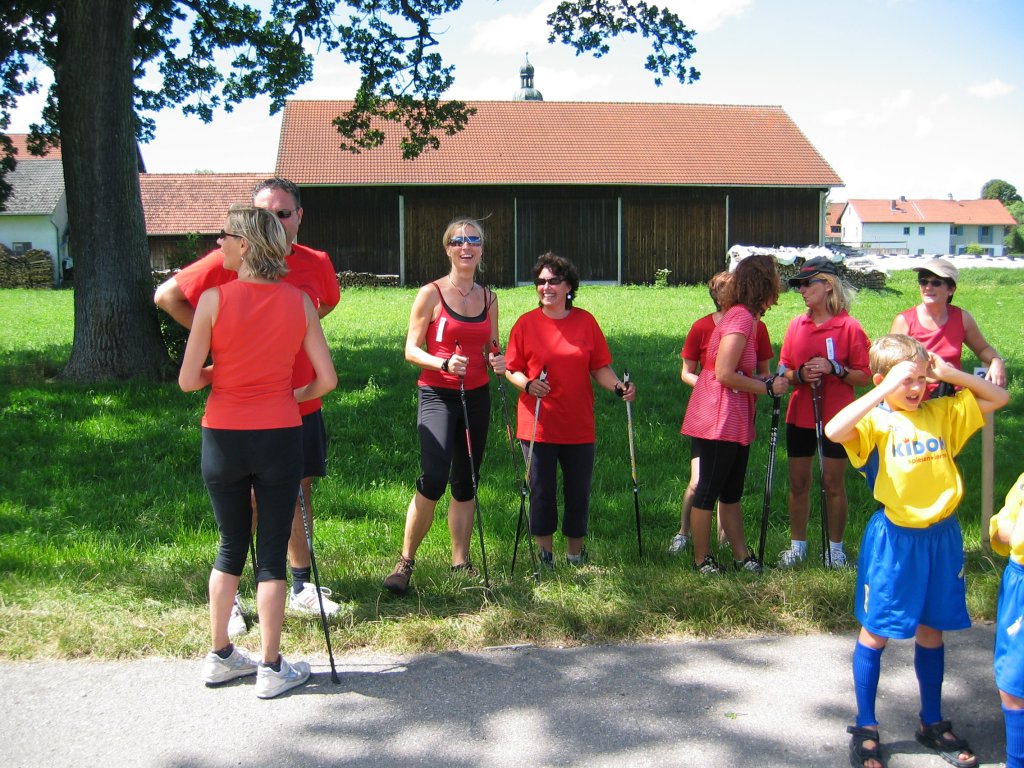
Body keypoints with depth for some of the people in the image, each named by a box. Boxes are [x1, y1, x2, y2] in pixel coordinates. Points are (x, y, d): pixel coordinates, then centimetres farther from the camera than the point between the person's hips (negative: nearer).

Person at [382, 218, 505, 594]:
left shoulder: (489, 297, 10)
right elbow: (411, 350, -6)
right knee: (433, 480, -19)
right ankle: (405, 561, -5)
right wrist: (444, 363, -23)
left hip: (476, 397, 5)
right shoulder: (431, 294, -5)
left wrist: (498, 360, -3)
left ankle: (460, 562, 21)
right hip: (438, 396, -5)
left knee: (466, 483, 10)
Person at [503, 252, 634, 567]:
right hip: (538, 425, -2)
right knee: (542, 492, 6)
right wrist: (528, 385, -19)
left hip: (579, 424, 2)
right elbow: (511, 370, 1)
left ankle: (575, 552, 28)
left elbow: (600, 367, 5)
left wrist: (618, 386, -13)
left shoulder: (585, 321, 3)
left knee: (578, 491, 10)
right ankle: (545, 553, 23)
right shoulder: (526, 323, -2)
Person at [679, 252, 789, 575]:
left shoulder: (744, 317, 14)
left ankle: (741, 555, 24)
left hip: (734, 422, 10)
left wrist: (771, 380, 4)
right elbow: (724, 374, -21)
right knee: (708, 490, 3)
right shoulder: (741, 318, -17)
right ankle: (701, 558, 14)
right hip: (718, 423, -10)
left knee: (731, 491, 16)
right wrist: (768, 387, -12)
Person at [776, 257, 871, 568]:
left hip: (836, 419, -4)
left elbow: (864, 377, -7)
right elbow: (784, 370, 10)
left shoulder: (849, 327, -7)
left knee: (834, 485, 5)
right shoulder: (796, 325, 5)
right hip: (800, 417, 4)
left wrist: (835, 368, -22)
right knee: (798, 484, 9)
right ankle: (798, 545, 22)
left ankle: (836, 547, 19)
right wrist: (799, 374, -11)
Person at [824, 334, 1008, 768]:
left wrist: (951, 374, -1)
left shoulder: (941, 413, 5)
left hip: (942, 537, 5)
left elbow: (999, 398, 13)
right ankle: (865, 729, 20)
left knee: (931, 630, 17)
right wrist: (885, 390, -28)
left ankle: (932, 724, 33)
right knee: (875, 632, 7)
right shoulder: (874, 422, -11)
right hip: (894, 540, -5)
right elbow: (834, 431, -33)